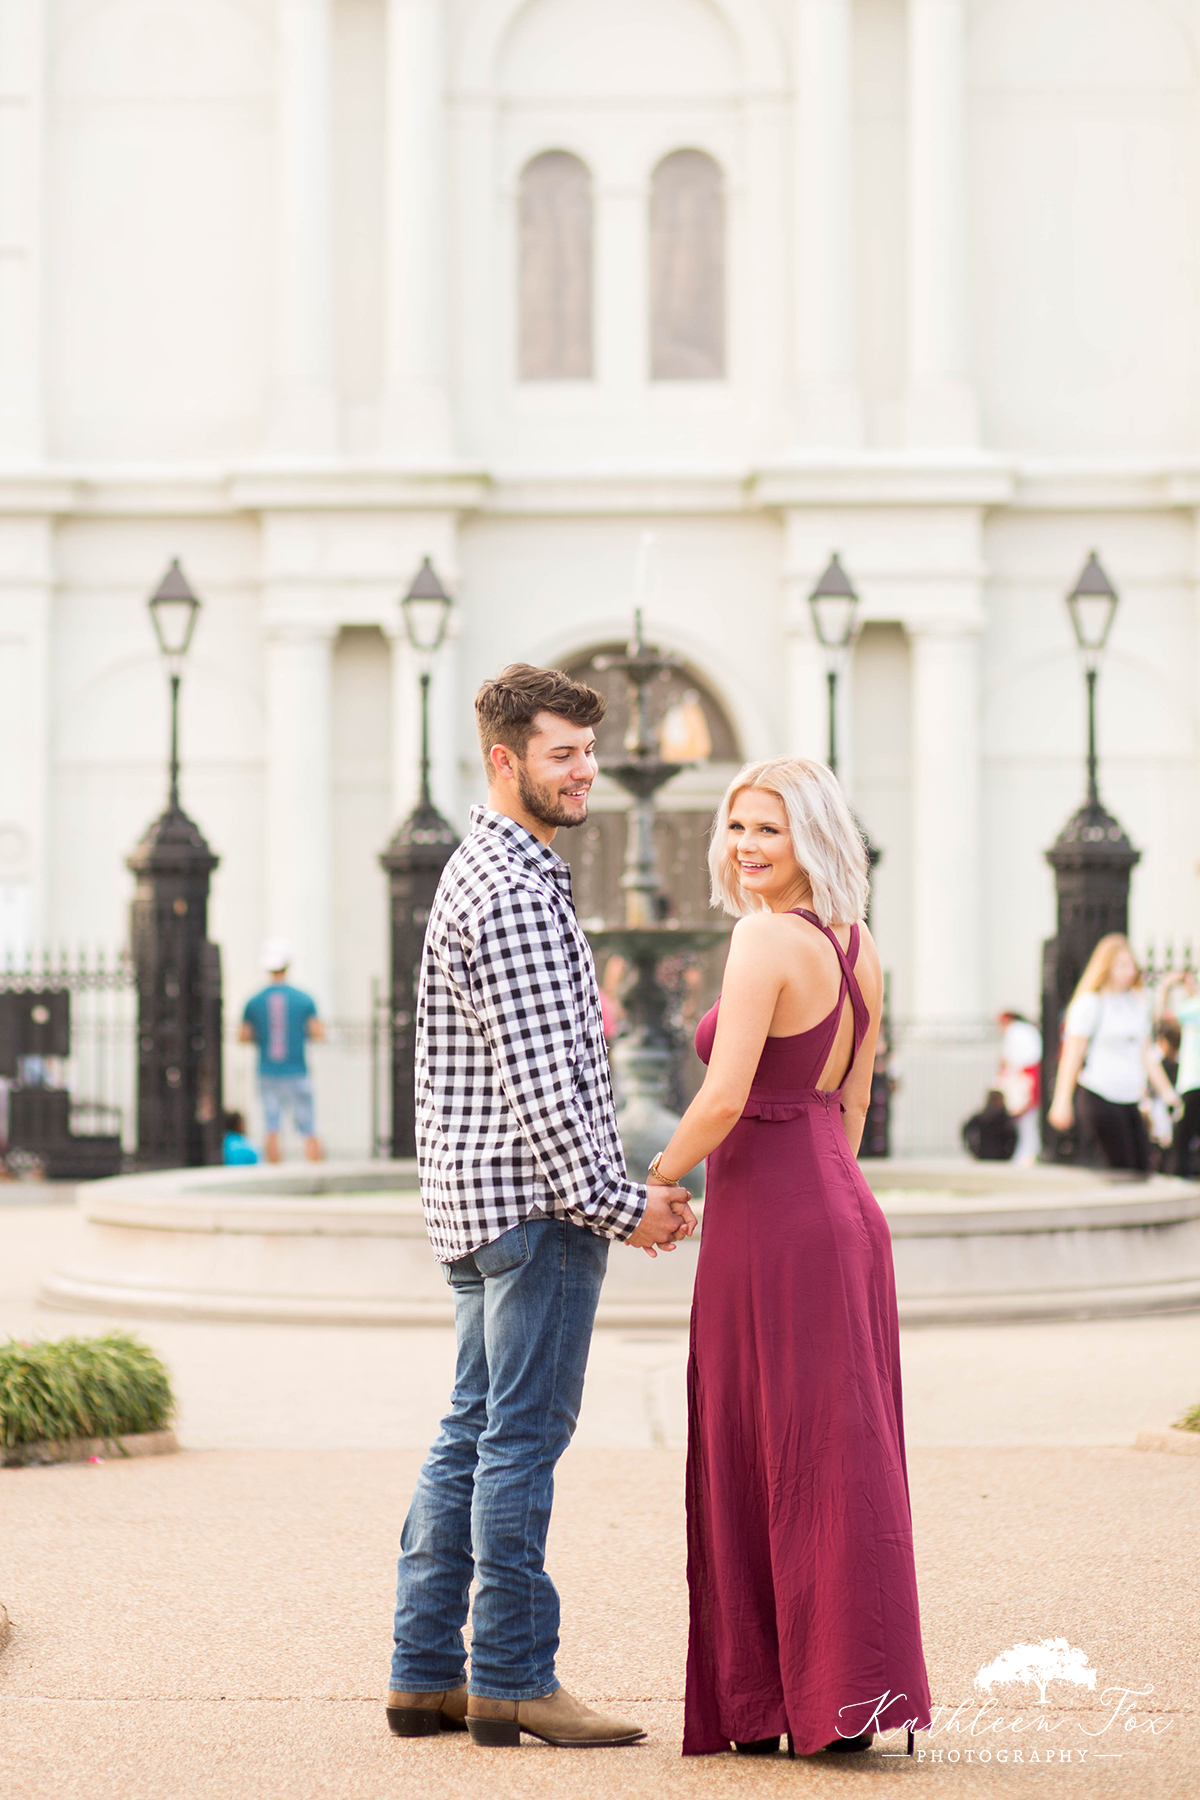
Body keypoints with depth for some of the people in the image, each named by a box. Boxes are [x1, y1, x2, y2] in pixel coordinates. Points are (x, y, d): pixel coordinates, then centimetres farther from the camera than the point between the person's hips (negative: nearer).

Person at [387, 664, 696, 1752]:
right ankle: (511, 1681, -1)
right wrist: (618, 1201, -16)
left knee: (473, 1436, 11)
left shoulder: (485, 873, 19)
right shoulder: (515, 891, -15)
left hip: (480, 1201, 11)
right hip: (536, 1204, -11)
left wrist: (619, 1191, 20)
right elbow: (540, 1078, -21)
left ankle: (426, 1672, 15)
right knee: (523, 1437, -6)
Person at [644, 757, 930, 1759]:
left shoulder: (768, 939, -15)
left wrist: (656, 1181, -5)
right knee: (843, 1447, 10)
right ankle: (855, 1691, 14)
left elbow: (724, 1100, -21)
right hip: (842, 1208, 8)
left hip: (771, 1217, -8)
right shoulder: (859, 947, 10)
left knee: (773, 1457, -1)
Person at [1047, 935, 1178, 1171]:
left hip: (1130, 1100, 7)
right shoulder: (1090, 1003, -4)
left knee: (1141, 1169, -1)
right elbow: (1072, 1054, -6)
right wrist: (1062, 1101, -11)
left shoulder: (1138, 1003, 15)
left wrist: (1165, 1090, 17)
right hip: (1098, 1097, -7)